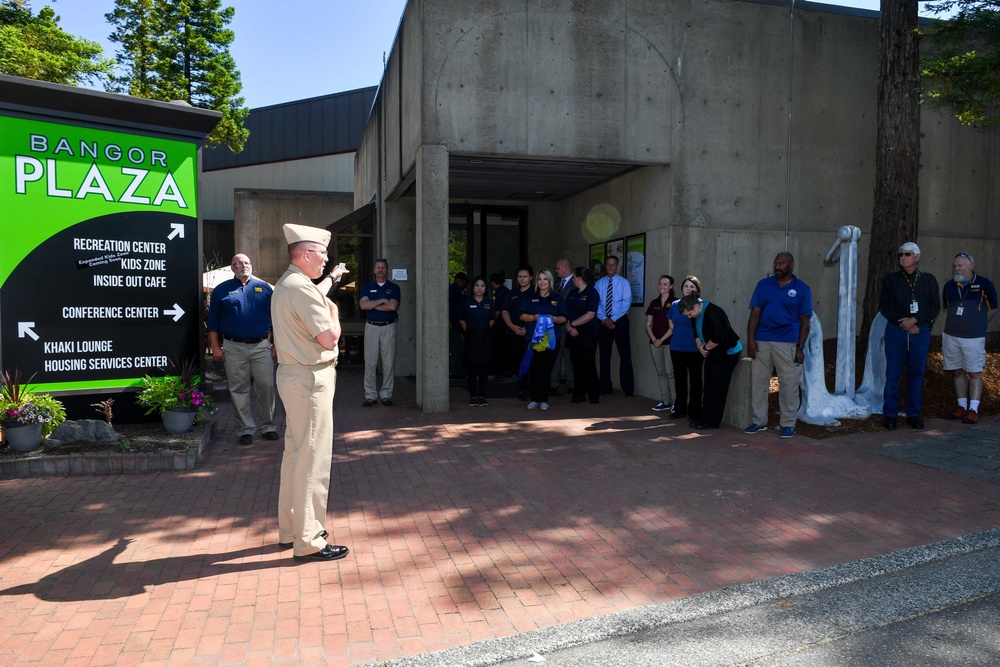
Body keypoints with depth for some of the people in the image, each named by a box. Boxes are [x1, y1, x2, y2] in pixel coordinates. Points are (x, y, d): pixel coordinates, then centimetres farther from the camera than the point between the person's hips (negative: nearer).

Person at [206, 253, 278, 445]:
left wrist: (275, 344, 5)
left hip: (261, 346, 1)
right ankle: (245, 429, 12)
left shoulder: (264, 288, 11)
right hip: (234, 348, 0)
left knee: (267, 386, -2)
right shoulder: (222, 290, 8)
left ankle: (268, 426, 10)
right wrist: (215, 347, 0)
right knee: (239, 390, 3)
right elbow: (213, 322, 7)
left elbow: (274, 319, 10)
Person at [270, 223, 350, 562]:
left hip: (294, 376, 11)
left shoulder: (286, 284, 14)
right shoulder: (302, 289, -18)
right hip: (311, 379, -11)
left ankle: (290, 529, 27)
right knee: (312, 457, -6)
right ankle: (308, 541, 1)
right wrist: (334, 312, 0)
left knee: (295, 453, 17)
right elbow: (329, 338, -20)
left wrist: (331, 279, 51)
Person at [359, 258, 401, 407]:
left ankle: (386, 395, 9)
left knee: (389, 363, 1)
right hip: (371, 327, 1)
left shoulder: (394, 287, 6)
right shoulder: (367, 287, 10)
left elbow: (392, 306, -11)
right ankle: (370, 395, 4)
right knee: (370, 363, -1)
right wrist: (382, 301, -8)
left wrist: (372, 305, -5)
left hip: (388, 327, -1)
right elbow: (363, 305, -7)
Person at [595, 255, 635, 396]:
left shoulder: (624, 283, -1)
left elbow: (626, 303, -9)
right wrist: (604, 319, -11)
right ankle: (605, 387, 17)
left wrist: (613, 319, -15)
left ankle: (628, 389, 3)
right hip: (603, 322, 3)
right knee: (604, 355, 8)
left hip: (620, 321, -3)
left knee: (625, 354, -1)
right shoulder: (599, 283, 6)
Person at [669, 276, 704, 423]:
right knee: (679, 379, 11)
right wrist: (679, 335, 12)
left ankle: (694, 412, 10)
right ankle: (680, 410, 21)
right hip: (677, 348, 4)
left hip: (694, 349, -4)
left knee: (695, 380, 2)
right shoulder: (675, 305, 7)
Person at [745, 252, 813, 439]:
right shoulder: (763, 285, 9)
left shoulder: (802, 289, 4)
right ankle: (759, 421, 17)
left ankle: (788, 423, 13)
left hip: (788, 343, -2)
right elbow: (755, 314, 6)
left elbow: (805, 321, 3)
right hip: (761, 342, 2)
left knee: (789, 384, 2)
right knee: (758, 381, 5)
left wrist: (800, 347, -5)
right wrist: (750, 339, -4)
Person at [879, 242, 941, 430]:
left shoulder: (929, 280, 8)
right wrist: (902, 323, -11)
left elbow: (935, 307, 1)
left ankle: (914, 414, 15)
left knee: (916, 374, 6)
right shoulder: (890, 280, 6)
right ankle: (890, 414, 7)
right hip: (896, 331, -1)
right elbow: (884, 306, 0)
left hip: (920, 332, 1)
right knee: (893, 374, 0)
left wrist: (914, 320, -13)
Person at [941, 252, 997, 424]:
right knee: (958, 372, 10)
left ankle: (973, 409, 3)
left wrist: (978, 324, 8)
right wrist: (945, 335, 13)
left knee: (974, 373, 0)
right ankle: (962, 406, 19)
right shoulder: (949, 286, 5)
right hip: (951, 337, 4)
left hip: (973, 338, -4)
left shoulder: (984, 284, -5)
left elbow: (992, 308, 6)